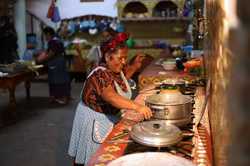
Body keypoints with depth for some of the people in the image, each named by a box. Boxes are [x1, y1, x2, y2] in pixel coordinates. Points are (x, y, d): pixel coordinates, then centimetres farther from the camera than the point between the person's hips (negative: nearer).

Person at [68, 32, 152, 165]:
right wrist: (137, 107, -56)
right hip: (95, 119, -8)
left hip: (110, 118, 8)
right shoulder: (100, 75, -30)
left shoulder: (117, 70, -3)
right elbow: (111, 97, -45)